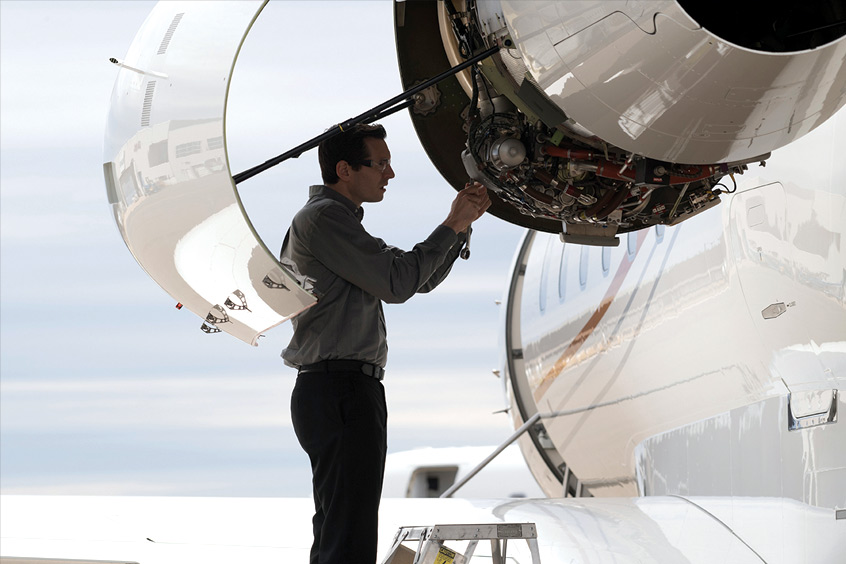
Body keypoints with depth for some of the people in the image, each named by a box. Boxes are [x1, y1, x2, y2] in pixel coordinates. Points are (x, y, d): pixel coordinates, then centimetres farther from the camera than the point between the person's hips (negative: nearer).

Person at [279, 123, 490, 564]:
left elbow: (421, 278, 24)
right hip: (340, 391, -11)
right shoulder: (324, 216, -9)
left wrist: (462, 222, 11)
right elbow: (396, 283, -14)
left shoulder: (341, 221, 24)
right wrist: (451, 227, -5)